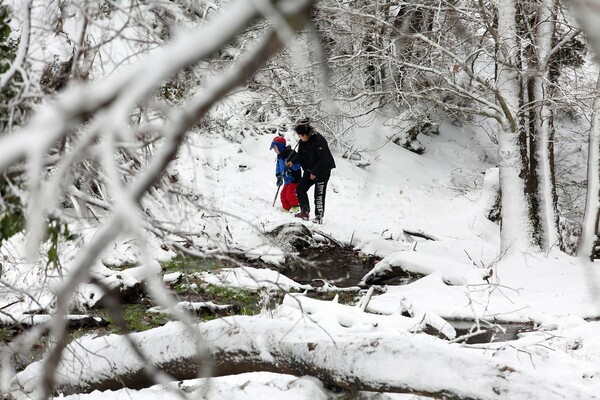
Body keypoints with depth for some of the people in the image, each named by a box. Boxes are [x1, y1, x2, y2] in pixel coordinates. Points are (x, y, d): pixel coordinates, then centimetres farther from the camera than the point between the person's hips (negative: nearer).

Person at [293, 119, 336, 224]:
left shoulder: (318, 140, -23)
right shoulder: (302, 142, 0)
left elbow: (323, 159, -23)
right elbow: (301, 157, 12)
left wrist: (315, 172, -19)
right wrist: (306, 170, 3)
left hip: (323, 170, -8)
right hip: (310, 170, 8)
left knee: (319, 193, -10)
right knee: (300, 188, 0)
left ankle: (319, 216, -2)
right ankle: (305, 212, 7)